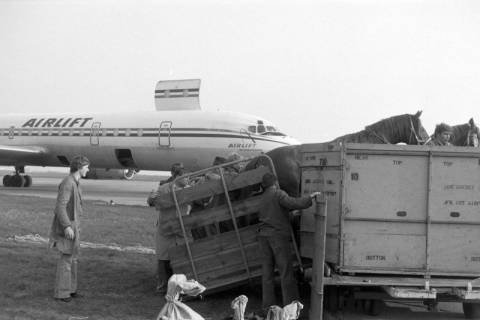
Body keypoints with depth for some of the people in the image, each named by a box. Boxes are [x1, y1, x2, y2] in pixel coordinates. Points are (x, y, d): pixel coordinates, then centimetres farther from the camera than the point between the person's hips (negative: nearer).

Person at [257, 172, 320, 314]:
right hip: (279, 235, -7)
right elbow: (294, 203, -20)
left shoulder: (262, 199, 19)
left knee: (267, 273, 7)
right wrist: (310, 197, -7)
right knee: (286, 271, -5)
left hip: (264, 236, 7)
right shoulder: (278, 194, -5)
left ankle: (267, 306, 6)